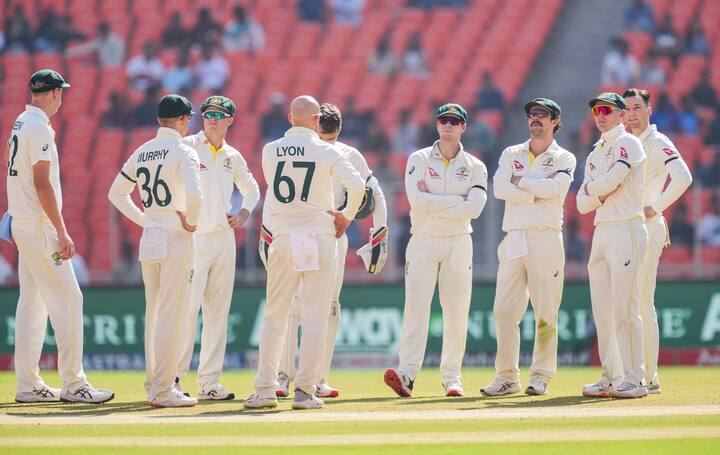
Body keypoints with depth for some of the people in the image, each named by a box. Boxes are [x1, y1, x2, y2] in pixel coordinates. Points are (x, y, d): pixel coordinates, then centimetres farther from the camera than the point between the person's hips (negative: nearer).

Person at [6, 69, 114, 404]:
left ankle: (28, 385, 12)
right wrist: (62, 232, -21)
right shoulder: (39, 128, -15)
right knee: (67, 298, -9)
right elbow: (42, 183, -21)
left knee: (32, 302, 11)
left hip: (22, 223, 10)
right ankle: (73, 384, -10)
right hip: (39, 226, -10)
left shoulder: (21, 123, 14)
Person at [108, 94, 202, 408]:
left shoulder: (142, 153, 12)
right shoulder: (183, 152, -9)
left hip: (148, 239, 7)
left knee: (153, 314, 14)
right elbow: (194, 194, -25)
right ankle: (163, 391, -7)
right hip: (175, 240, -7)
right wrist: (191, 222, -9)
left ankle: (154, 385, 19)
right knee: (172, 315, -5)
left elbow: (116, 193, 19)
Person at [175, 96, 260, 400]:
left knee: (218, 312, 6)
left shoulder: (233, 157, 14)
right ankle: (173, 377, -9)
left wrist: (244, 214, 10)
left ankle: (209, 383, 10)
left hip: (224, 237, 6)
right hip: (194, 239, -6)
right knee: (188, 307, -14)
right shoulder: (187, 147, -4)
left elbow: (251, 188, 29)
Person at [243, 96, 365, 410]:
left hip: (282, 239, 2)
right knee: (315, 316, 1)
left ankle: (265, 389, 2)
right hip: (320, 235, -2)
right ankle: (305, 390, -2)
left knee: (274, 316, 7)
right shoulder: (326, 151, -5)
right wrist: (347, 216, 1)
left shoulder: (270, 151, 4)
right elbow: (357, 186, -16)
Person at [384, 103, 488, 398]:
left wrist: (432, 204, -12)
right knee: (416, 305, -13)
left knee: (456, 311, 0)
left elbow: (475, 208, -10)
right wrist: (459, 201, -12)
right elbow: (417, 201, -13)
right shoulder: (419, 160, 3)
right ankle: (407, 373, -21)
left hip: (458, 243, 2)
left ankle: (451, 377, 7)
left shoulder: (475, 166, 7)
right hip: (423, 241, -2)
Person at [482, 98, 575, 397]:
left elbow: (554, 188, -14)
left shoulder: (564, 159, 7)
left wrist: (520, 181, -3)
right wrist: (537, 192, -8)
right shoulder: (511, 154, 15)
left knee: (546, 313, -3)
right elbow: (500, 188, -2)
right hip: (513, 238, 3)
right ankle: (507, 377, 1)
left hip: (546, 239, -3)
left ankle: (541, 375, 6)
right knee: (504, 310, -3)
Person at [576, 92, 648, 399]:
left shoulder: (628, 144, -3)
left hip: (626, 228, -8)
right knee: (602, 309, 7)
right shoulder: (595, 154, 22)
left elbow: (609, 181, -16)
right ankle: (611, 377, 12)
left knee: (624, 307, -11)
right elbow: (583, 204, 15)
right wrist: (600, 192, -5)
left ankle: (634, 379, -10)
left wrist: (590, 187, 4)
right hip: (601, 232, 8)